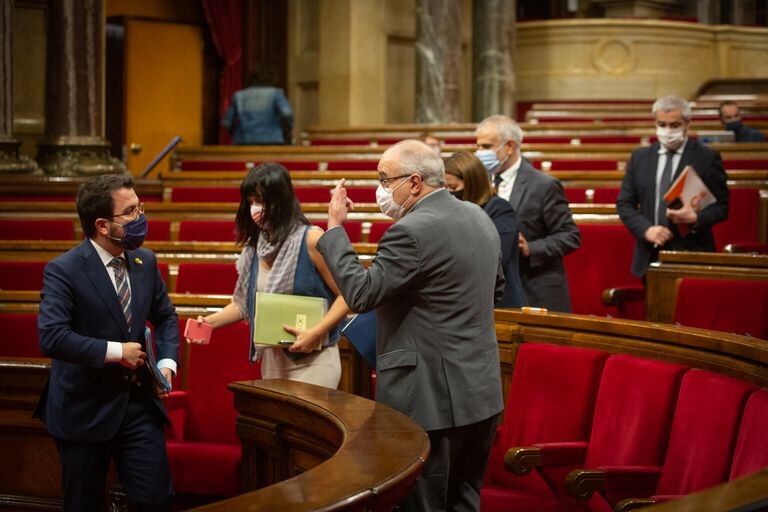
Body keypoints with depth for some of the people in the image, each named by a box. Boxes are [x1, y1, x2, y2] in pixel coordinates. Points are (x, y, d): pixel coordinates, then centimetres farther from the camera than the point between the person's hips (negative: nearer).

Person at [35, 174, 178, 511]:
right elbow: (52, 337, -26)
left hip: (139, 403, 5)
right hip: (85, 408, -4)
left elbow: (165, 317, 17)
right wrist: (116, 352, -22)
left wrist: (167, 362, -2)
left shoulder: (145, 262, 5)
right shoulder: (63, 271, -15)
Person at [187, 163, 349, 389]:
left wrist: (315, 333, -22)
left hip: (312, 361, -6)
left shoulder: (311, 240, -12)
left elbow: (347, 295, -12)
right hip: (272, 361, 6)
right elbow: (244, 302, 13)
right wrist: (210, 322, -2)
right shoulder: (255, 246, 7)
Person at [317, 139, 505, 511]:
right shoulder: (478, 216, 9)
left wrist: (335, 226, -11)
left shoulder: (413, 231, -19)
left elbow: (360, 293, -18)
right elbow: (495, 289, 21)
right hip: (482, 392, 9)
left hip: (432, 397, -9)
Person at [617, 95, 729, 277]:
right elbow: (624, 204, 10)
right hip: (649, 258, 3)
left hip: (691, 257, -3)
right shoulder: (639, 157, 11)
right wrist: (646, 229, -7)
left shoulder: (708, 158, 1)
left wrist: (695, 219, -19)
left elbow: (721, 207, 1)